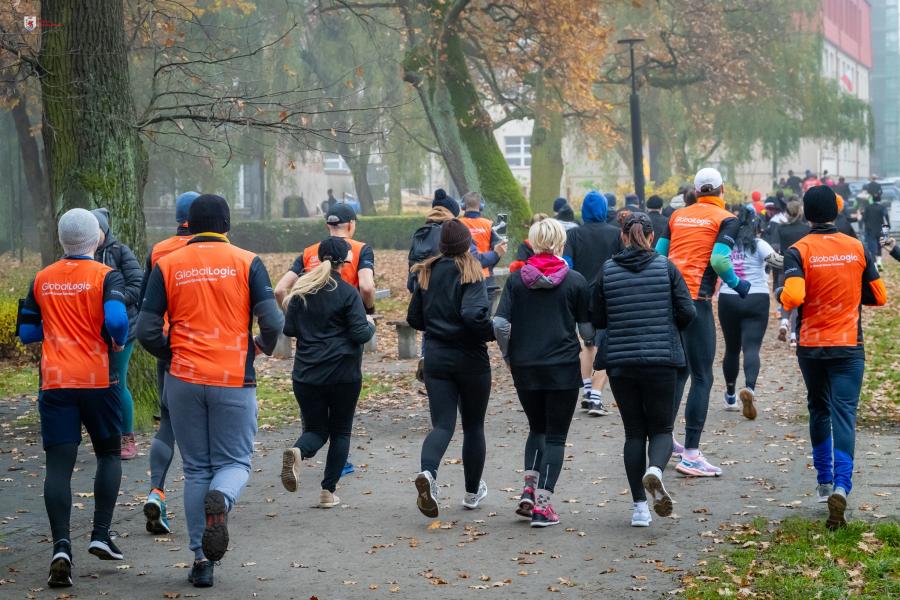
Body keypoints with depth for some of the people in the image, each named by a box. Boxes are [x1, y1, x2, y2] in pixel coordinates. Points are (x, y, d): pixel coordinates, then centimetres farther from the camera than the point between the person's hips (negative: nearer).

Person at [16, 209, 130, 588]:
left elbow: (26, 332, 12)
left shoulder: (42, 279, 8)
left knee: (58, 465, -1)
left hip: (55, 382, 2)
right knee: (109, 453, 17)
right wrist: (119, 342, -1)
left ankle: (61, 546, -15)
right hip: (98, 379, -2)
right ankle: (101, 535, 9)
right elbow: (116, 318, -21)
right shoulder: (106, 276, -5)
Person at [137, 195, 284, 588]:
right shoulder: (247, 263, -1)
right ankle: (220, 499, -24)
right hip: (235, 380, -1)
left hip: (184, 379, 2)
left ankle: (202, 559, 9)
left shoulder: (167, 266, 3)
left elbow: (146, 330, -1)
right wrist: (264, 346, 13)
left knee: (196, 470, 12)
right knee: (234, 463, 11)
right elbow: (272, 322, -8)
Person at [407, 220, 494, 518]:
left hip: (436, 358, 3)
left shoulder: (427, 273, 4)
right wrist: (494, 332, -9)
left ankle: (427, 473, -31)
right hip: (470, 359, -3)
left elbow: (414, 319, 8)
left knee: (442, 424, -1)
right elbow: (474, 315, -26)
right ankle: (473, 492, 23)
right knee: (473, 426, 13)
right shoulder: (470, 274, -12)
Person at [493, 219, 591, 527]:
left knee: (537, 428, 22)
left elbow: (500, 324, -7)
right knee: (556, 436, 7)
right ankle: (542, 504, -1)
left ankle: (529, 489, 6)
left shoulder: (516, 279, 0)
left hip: (524, 367, 2)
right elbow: (588, 330, -2)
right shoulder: (575, 281, -4)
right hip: (563, 367, -2)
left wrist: (508, 356, 8)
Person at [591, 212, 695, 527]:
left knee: (634, 431, 11)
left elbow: (597, 318, 4)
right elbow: (687, 312, -3)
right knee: (661, 428, 9)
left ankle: (640, 506, 8)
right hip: (662, 360, -1)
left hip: (620, 362, 1)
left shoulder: (607, 271, 0)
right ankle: (655, 470, -24)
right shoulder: (666, 268, -3)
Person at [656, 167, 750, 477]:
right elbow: (719, 258, -15)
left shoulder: (678, 216, 15)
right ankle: (691, 454, -8)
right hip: (696, 298, -6)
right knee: (702, 378, -3)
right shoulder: (726, 219, 0)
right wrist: (737, 284, 1)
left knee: (678, 369, 22)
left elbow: (658, 254, 12)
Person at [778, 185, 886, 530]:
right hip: (849, 346, 0)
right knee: (844, 415, -5)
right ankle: (841, 487, -23)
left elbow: (792, 297, -23)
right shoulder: (857, 249, 0)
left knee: (819, 411, 20)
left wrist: (781, 296, -1)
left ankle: (824, 481, 27)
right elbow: (878, 296, 6)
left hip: (811, 346, 0)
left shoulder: (799, 251, -9)